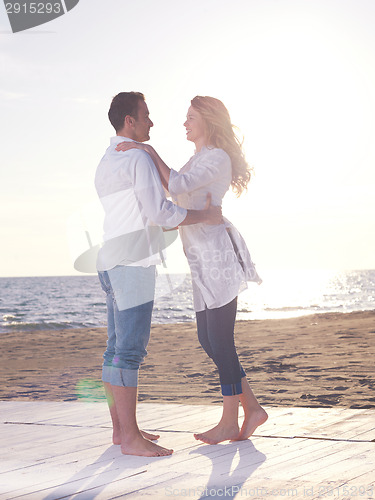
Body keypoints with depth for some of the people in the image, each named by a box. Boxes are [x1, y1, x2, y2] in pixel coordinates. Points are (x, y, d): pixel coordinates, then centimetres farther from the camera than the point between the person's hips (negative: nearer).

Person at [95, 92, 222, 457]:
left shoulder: (106, 163, 21)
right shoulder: (138, 158, -10)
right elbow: (160, 212, -17)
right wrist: (205, 216, -5)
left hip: (111, 262, 10)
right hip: (132, 263, -10)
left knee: (117, 348, 10)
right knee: (130, 349, -11)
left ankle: (120, 428, 15)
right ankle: (130, 437, -12)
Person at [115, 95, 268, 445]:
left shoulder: (217, 158, -9)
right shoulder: (198, 160, 21)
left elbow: (178, 185, -21)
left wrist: (150, 152, -14)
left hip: (219, 254, -10)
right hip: (203, 259, 10)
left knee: (220, 341, -6)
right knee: (208, 339, 9)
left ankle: (230, 421, 3)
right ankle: (252, 407, 15)